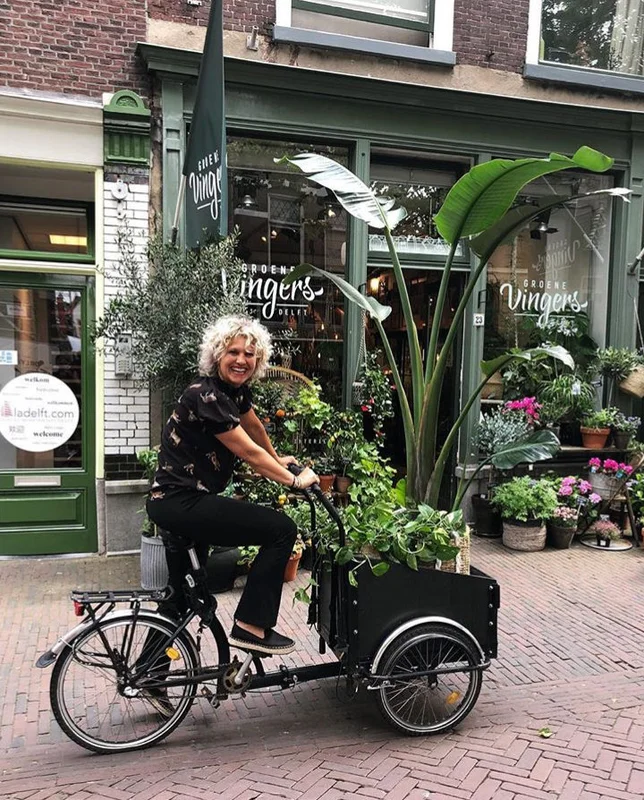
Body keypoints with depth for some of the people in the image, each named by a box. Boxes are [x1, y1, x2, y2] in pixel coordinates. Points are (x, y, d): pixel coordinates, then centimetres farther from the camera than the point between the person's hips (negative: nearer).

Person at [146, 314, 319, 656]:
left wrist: (277, 459, 42)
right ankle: (250, 627, -6)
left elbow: (254, 425, 27)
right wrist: (294, 480, -6)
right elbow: (249, 452, -17)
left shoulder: (238, 390, 7)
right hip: (180, 502, -10)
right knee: (281, 529, -13)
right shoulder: (206, 395, -20)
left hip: (178, 502, 10)